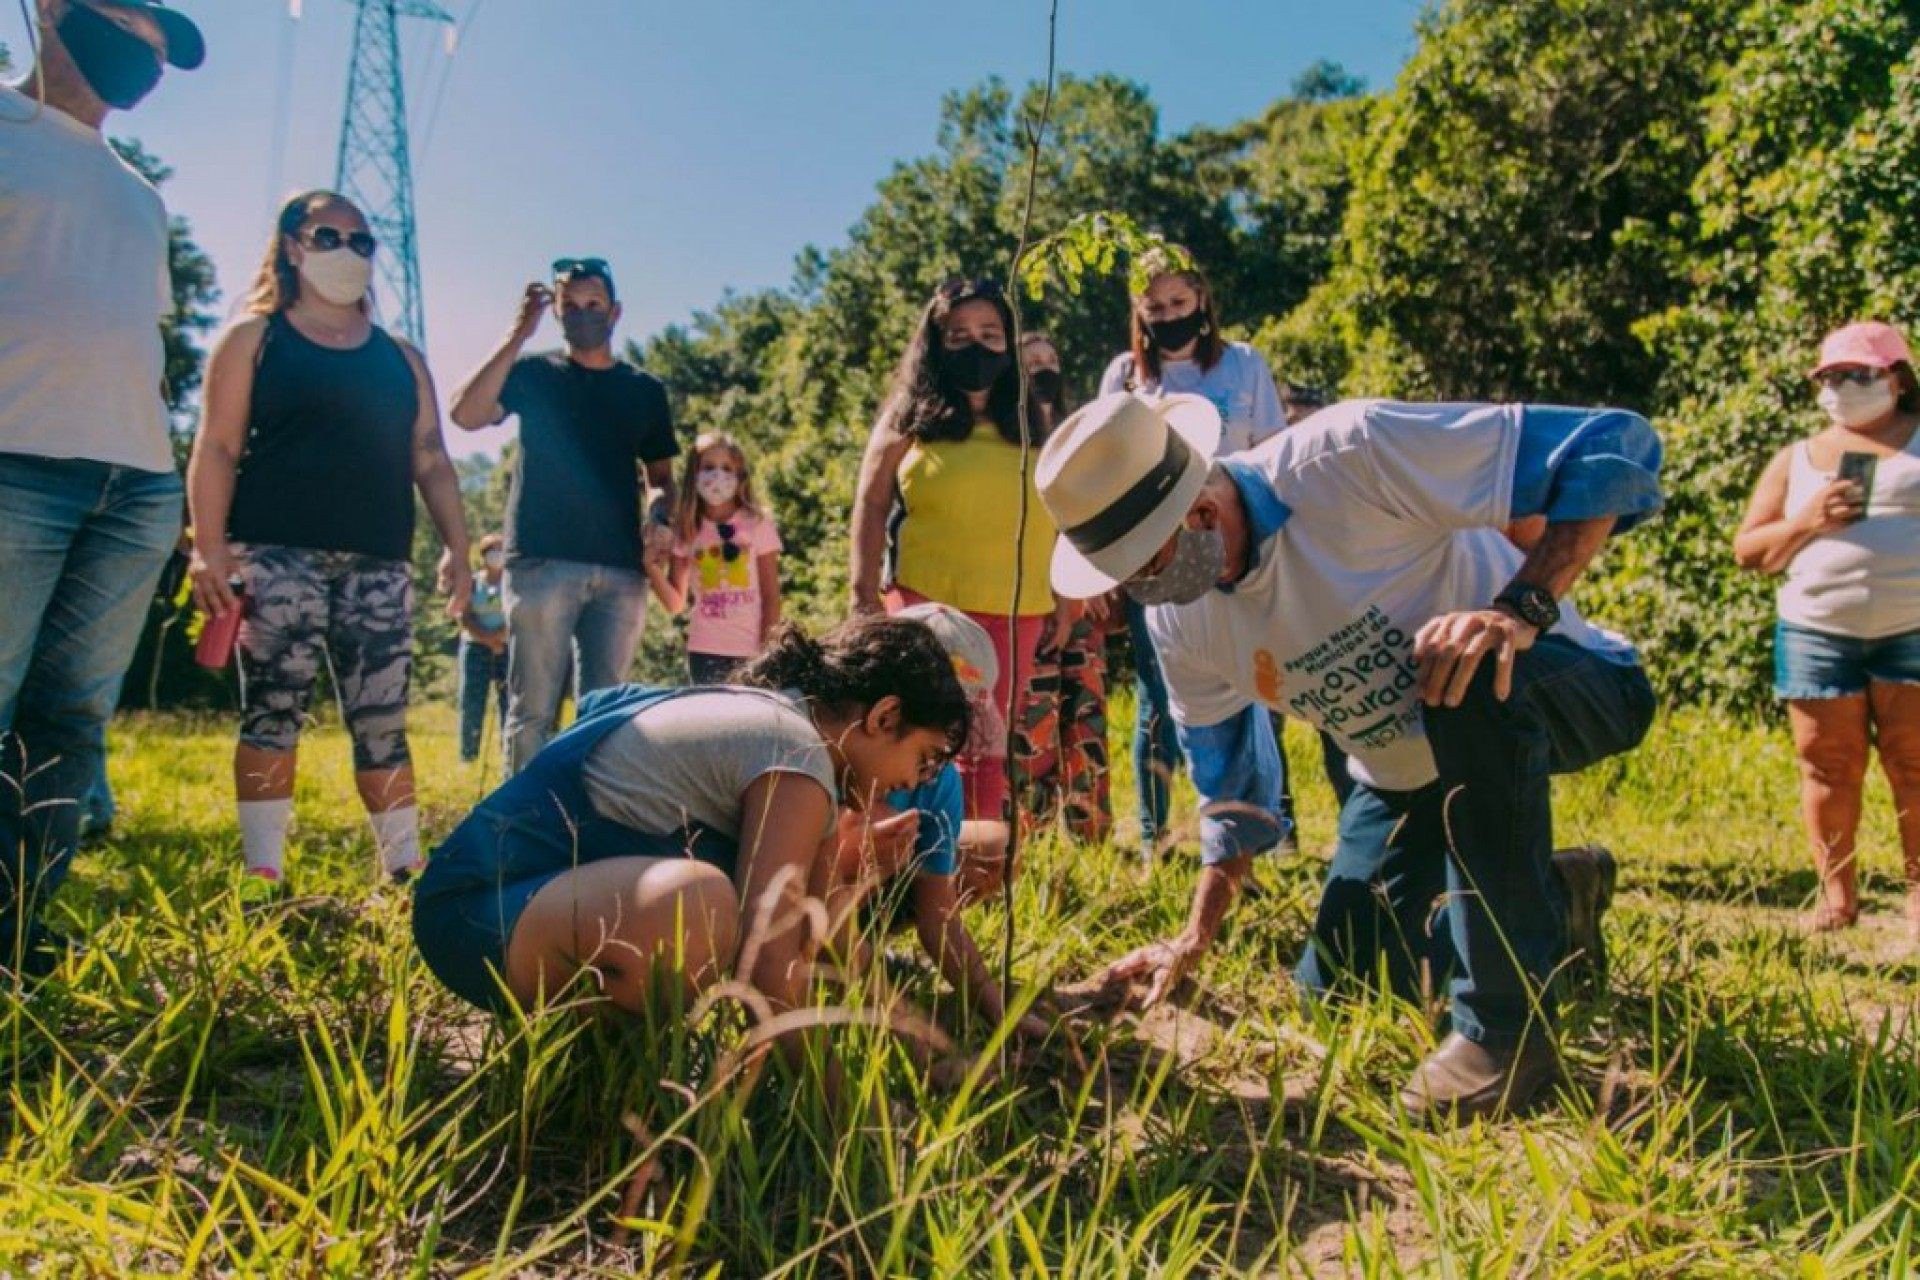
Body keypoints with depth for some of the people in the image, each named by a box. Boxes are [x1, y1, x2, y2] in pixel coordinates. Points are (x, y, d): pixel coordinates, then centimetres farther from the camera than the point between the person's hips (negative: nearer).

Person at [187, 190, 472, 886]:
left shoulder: (401, 357, 18)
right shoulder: (254, 338, 9)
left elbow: (431, 460, 15)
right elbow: (216, 448, 1)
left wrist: (457, 549, 4)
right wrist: (210, 548, -11)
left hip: (379, 564, 3)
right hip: (278, 555, -3)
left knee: (382, 723, 2)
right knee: (273, 711, -4)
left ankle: (405, 870, 5)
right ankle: (263, 874, 1)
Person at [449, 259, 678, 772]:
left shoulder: (644, 390, 17)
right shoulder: (533, 373, 10)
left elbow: (659, 474, 19)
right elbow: (465, 414, -7)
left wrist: (660, 515, -3)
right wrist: (519, 335, -8)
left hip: (621, 569, 3)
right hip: (541, 560, -2)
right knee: (533, 708, -5)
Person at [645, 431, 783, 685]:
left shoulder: (758, 523, -2)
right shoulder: (686, 530, 4)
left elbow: (771, 596, -2)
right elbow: (676, 604, 5)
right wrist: (653, 568, -11)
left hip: (752, 651, -2)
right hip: (705, 651, 2)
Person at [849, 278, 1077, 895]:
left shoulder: (1033, 425, 13)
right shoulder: (910, 419, 7)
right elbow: (870, 506, 3)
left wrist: (1064, 597, 11)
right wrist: (865, 593, -6)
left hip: (1016, 607, 3)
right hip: (925, 602, -3)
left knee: (993, 739, 7)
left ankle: (984, 861, 15)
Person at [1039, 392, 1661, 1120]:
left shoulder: (1348, 457, -31)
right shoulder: (1176, 620, -11)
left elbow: (1617, 446, -29)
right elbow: (1231, 781, 3)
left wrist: (1524, 607, -42)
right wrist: (1195, 938, -1)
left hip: (1564, 690, -6)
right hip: (1406, 773, 6)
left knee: (1470, 690, -41)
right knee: (1336, 990, 5)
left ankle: (1508, 1022, -24)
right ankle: (1555, 896, 28)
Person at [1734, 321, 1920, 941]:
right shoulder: (1795, 459, 14)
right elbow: (1747, 550, 10)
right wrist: (1808, 522, -7)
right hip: (1817, 635, 2)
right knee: (1829, 767, 2)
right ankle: (1837, 893, 9)